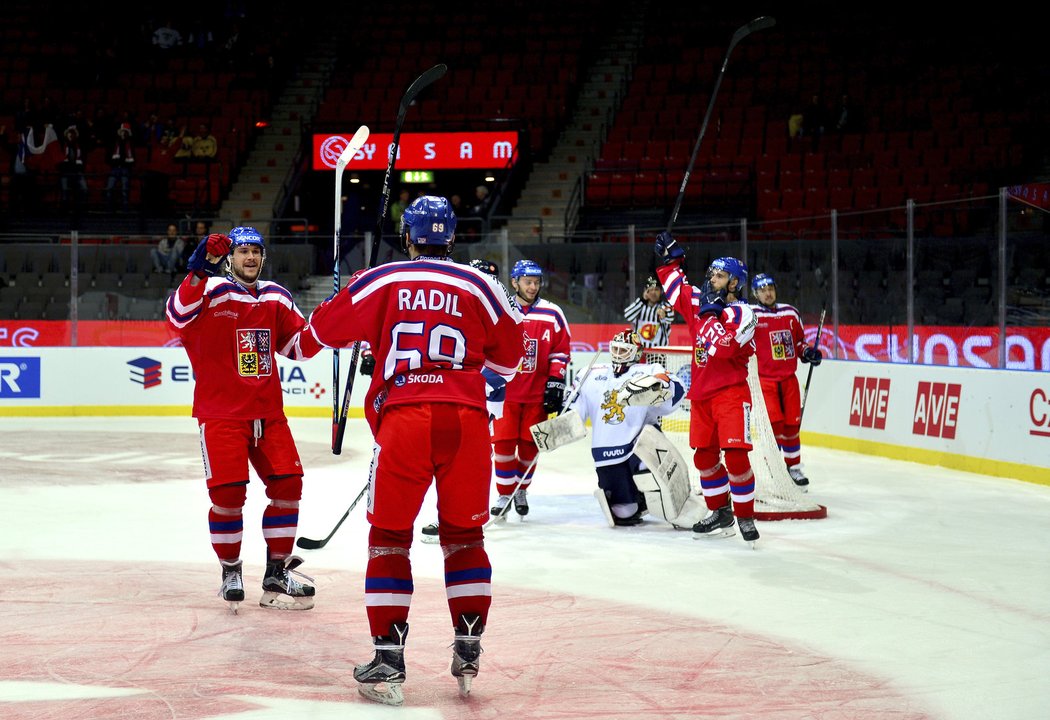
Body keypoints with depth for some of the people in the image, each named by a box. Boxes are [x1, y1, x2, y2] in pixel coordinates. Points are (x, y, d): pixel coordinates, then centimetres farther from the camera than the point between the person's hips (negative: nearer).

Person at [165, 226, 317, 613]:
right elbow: (178, 317, -26)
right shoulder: (211, 290, -7)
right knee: (228, 493, -9)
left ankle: (277, 574, 15)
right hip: (220, 412, -5)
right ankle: (230, 573, 12)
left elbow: (297, 345, 15)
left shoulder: (276, 297, 11)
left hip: (268, 411, 5)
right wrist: (198, 271, -39)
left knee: (288, 485, 2)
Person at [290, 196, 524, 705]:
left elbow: (325, 329, 13)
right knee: (464, 537, 16)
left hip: (403, 419, -1)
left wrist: (306, 341, 35)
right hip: (467, 420, 2)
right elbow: (509, 354, 17)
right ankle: (468, 655, 15)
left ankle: (388, 663, 5)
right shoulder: (477, 286, 8)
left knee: (389, 538, 9)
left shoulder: (380, 282, 6)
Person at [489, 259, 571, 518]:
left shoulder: (552, 314, 2)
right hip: (505, 392, -1)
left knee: (529, 445, 6)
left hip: (537, 394, 1)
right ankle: (505, 493, 10)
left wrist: (555, 384, -1)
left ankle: (521, 491, 24)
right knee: (503, 444, -3)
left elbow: (560, 351, 6)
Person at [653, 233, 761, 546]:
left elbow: (724, 348, -26)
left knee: (735, 456, -14)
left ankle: (745, 517, -4)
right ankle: (720, 514, 23)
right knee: (704, 457, 11)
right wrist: (669, 259, 21)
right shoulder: (698, 301, 9)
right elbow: (676, 287, 28)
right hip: (701, 392, 7)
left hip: (730, 392, -7)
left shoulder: (742, 312, -11)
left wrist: (712, 314, -20)